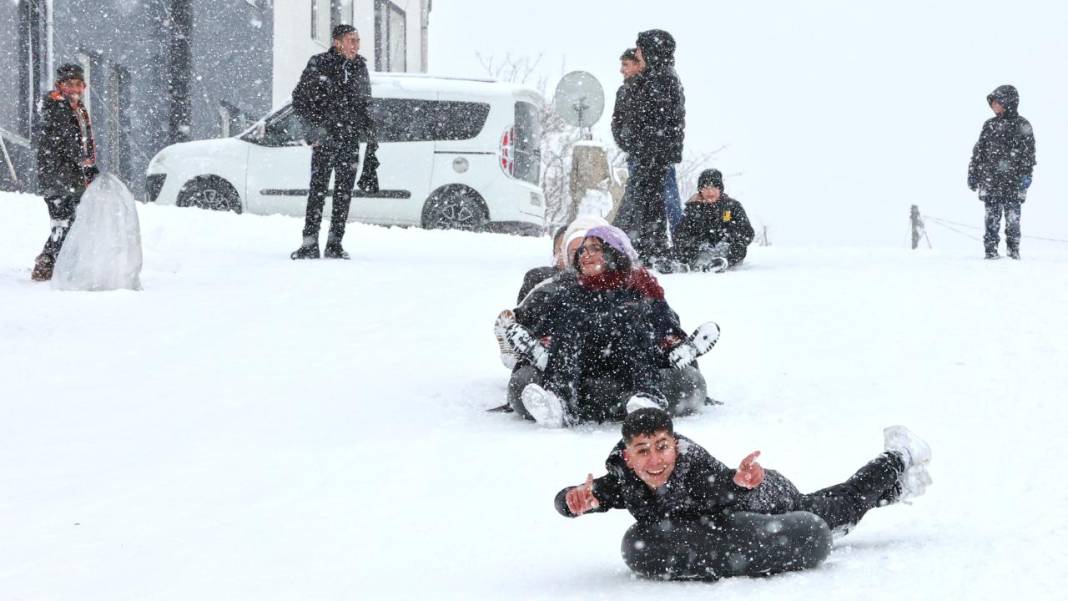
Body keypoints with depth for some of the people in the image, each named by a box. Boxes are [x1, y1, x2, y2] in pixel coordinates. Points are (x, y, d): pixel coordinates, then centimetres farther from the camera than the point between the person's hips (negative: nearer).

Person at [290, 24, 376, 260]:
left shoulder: (360, 67, 12)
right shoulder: (318, 65, -2)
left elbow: (365, 106, 20)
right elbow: (299, 100, 0)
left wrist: (371, 139, 18)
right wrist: (317, 125, -12)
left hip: (351, 140, 4)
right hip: (325, 139, -4)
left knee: (344, 193, 3)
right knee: (318, 190, -9)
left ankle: (335, 244, 8)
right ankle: (310, 244, -9)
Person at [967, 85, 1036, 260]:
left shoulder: (1022, 125, 1)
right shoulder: (990, 125, 12)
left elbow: (1028, 152, -2)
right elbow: (978, 151, 15)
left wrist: (1026, 175, -11)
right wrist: (973, 174, 11)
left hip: (1013, 180, -3)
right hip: (991, 179, 3)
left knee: (1012, 216, -1)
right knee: (992, 216, -1)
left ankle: (1014, 250, 8)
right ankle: (991, 249, 3)